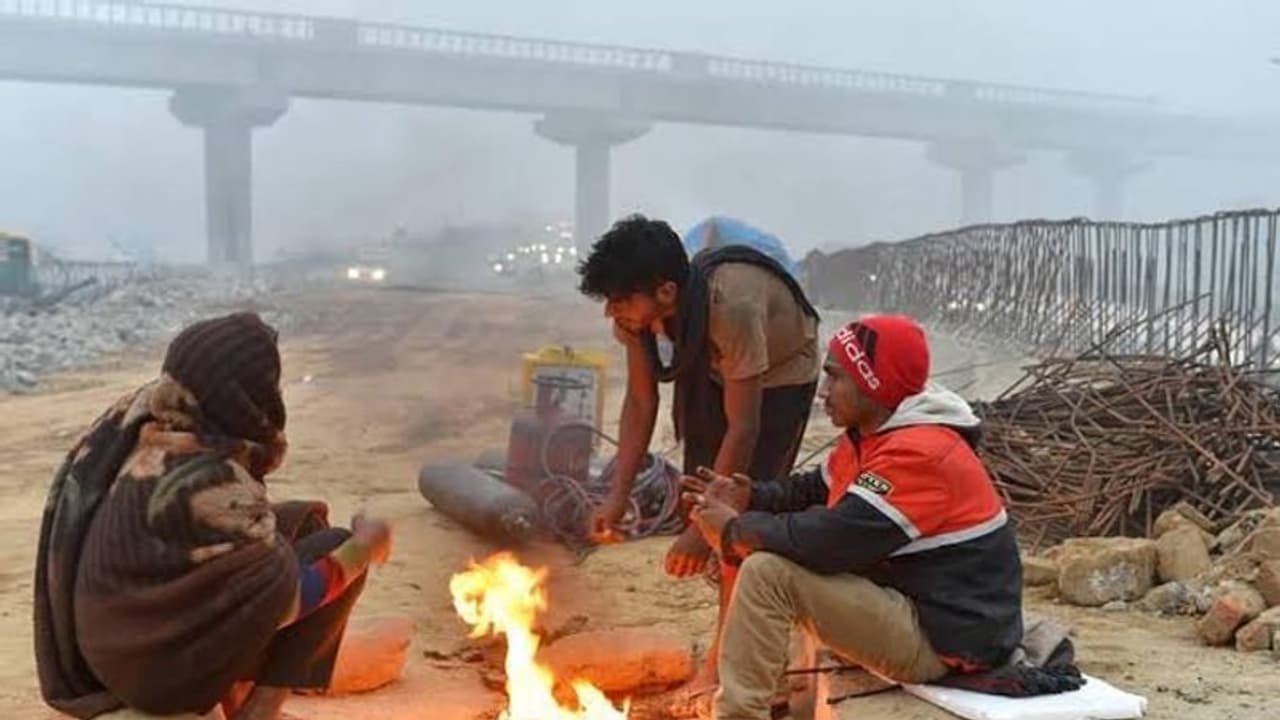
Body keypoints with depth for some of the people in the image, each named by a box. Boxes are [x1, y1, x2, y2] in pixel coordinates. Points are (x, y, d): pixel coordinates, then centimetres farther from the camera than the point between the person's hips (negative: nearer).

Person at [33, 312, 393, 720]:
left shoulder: (147, 417, -7)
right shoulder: (211, 484, -30)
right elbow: (287, 595, -21)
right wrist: (364, 548, -8)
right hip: (162, 665, -8)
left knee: (306, 521, 14)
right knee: (333, 547, -4)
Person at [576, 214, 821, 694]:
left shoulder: (733, 306, -43)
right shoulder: (638, 307, -24)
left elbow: (743, 429, -38)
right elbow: (640, 401, -14)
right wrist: (618, 496, -20)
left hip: (782, 373, -6)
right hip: (712, 369, 6)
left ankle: (725, 662, 0)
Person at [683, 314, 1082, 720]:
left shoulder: (919, 453, -24)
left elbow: (829, 542, -29)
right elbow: (815, 491, 17)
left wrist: (736, 530, -15)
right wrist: (751, 499, -1)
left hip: (947, 638, -11)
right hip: (920, 607, 11)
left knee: (766, 573, -20)